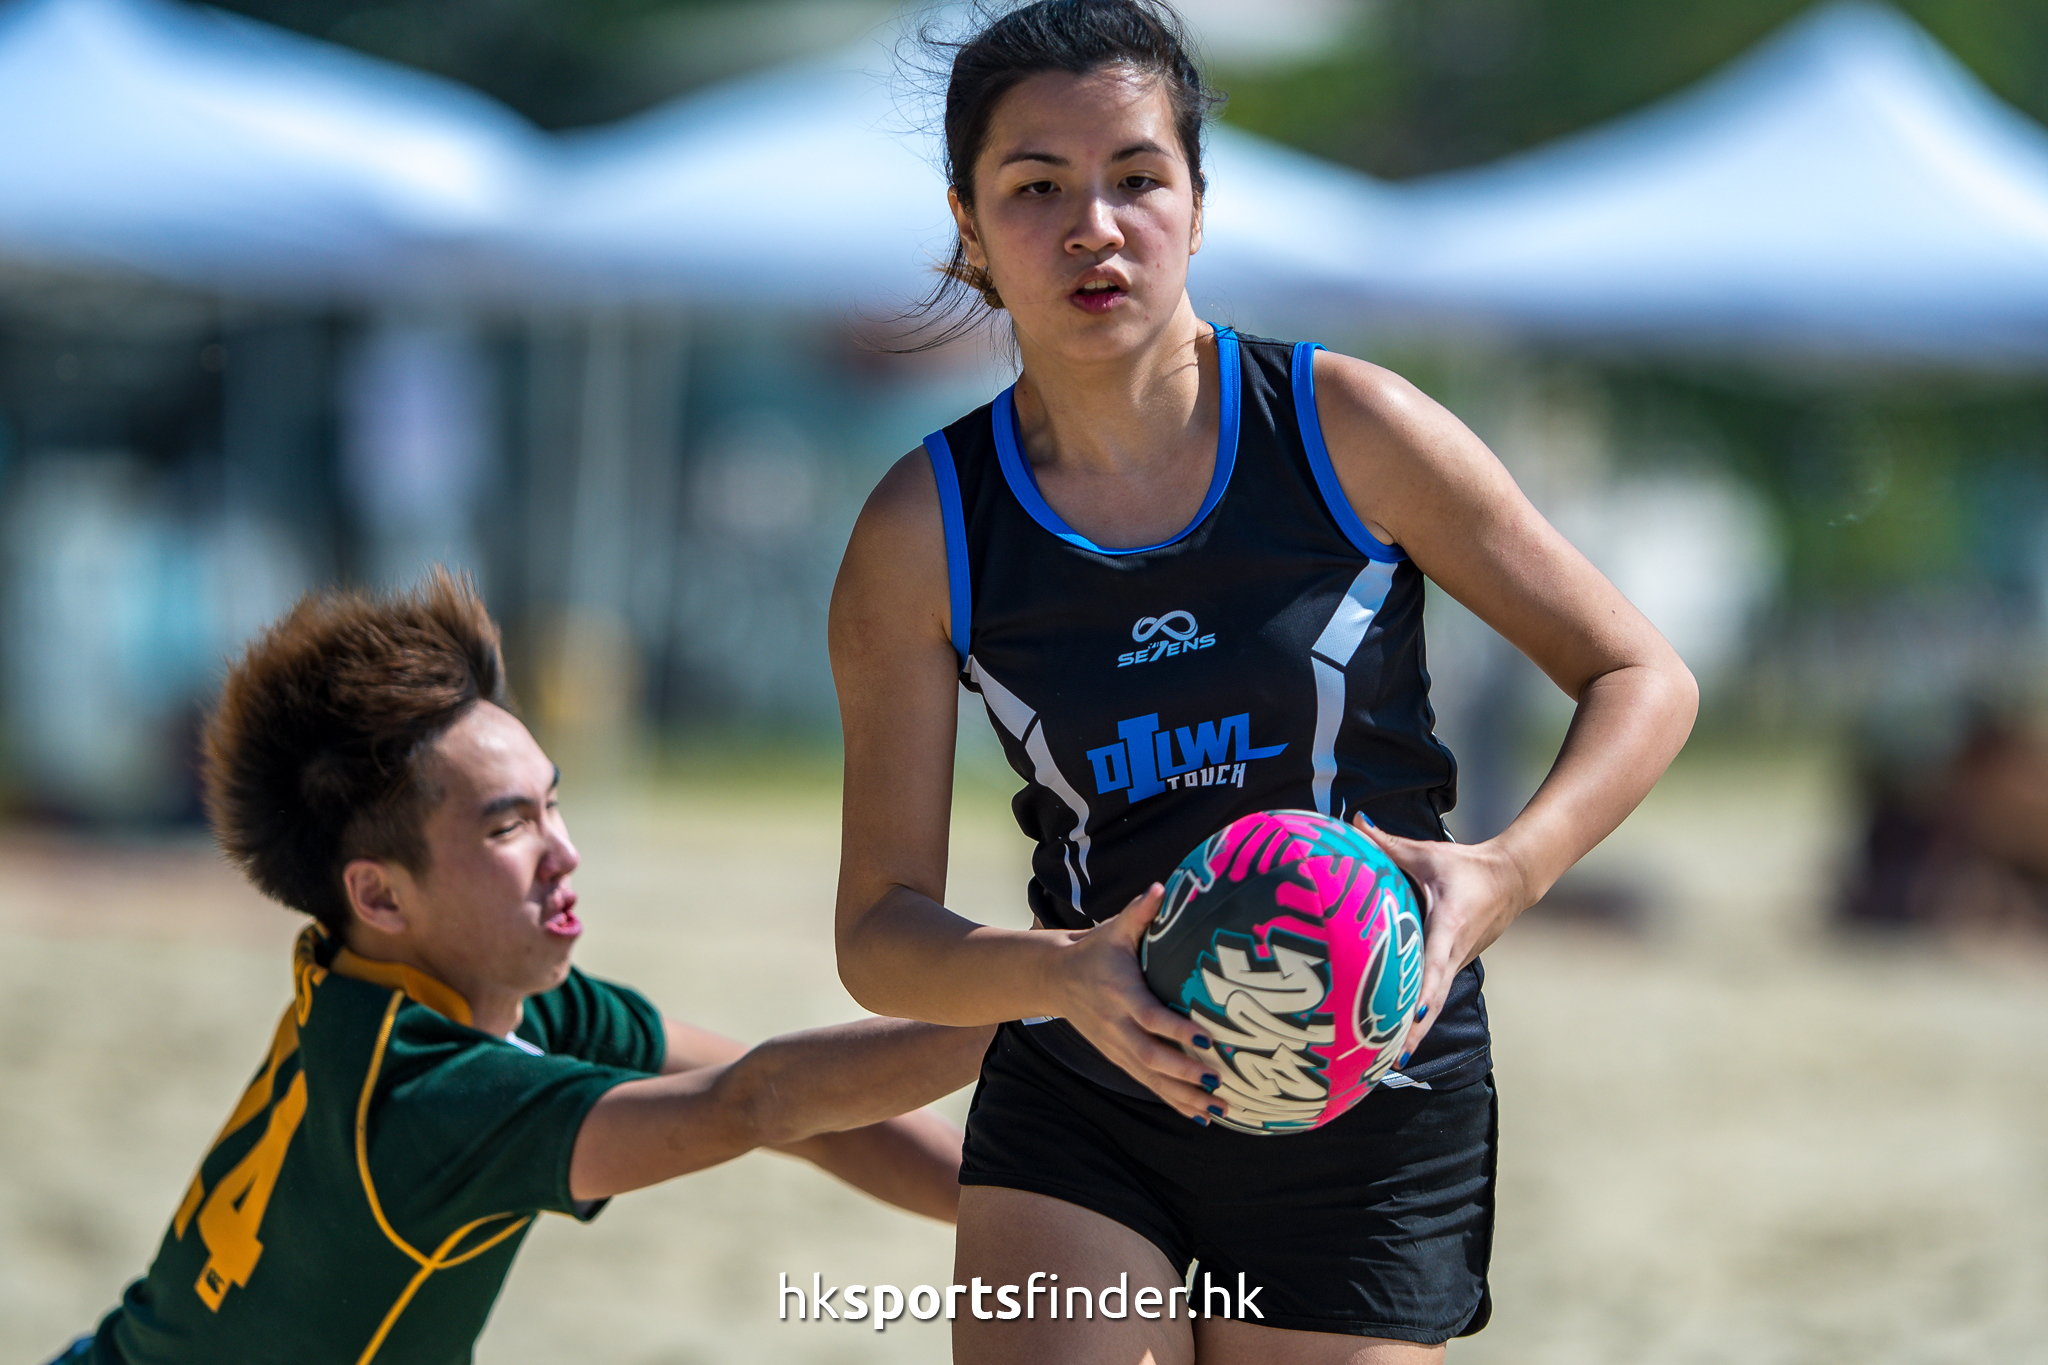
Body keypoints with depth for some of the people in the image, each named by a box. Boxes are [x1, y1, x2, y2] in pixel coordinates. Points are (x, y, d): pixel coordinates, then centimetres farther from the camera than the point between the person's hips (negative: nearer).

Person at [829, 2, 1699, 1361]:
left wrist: (1501, 876, -20)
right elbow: (880, 930, -5)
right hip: (1079, 1125, 1)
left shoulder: (1346, 429, -8)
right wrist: (1060, 975, -27)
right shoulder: (923, 533, -5)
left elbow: (1644, 679, -1)